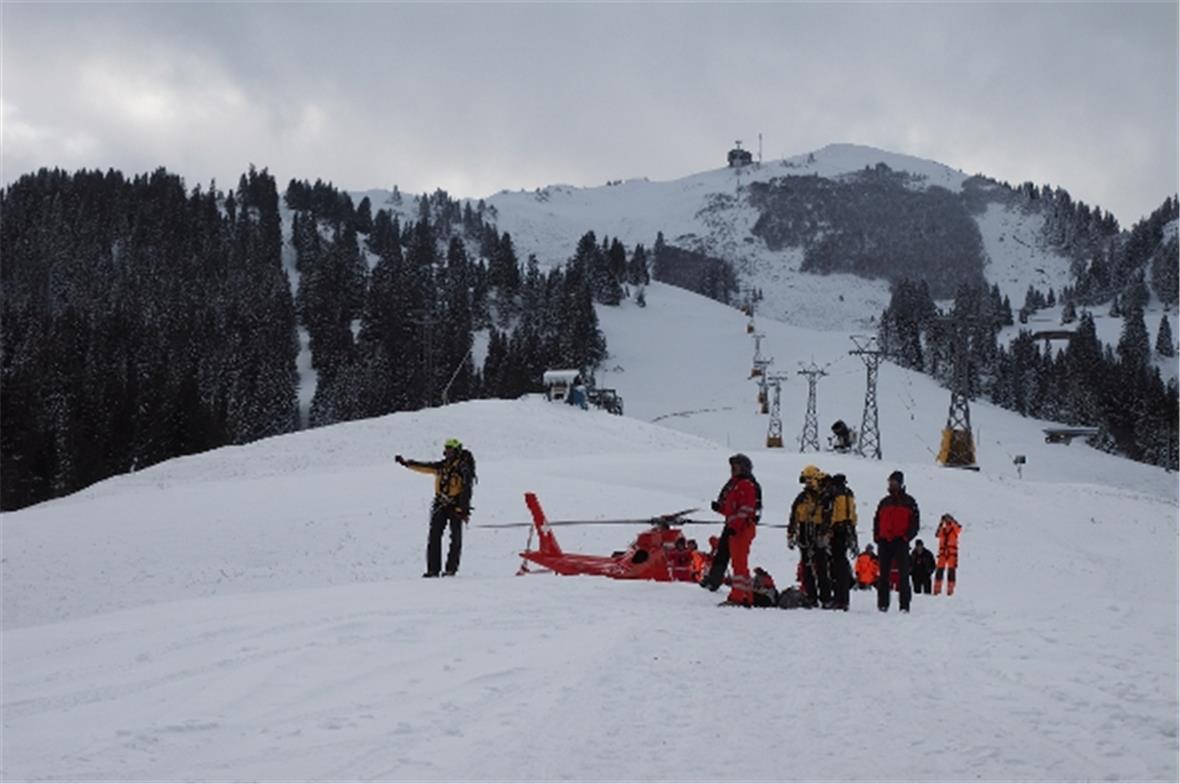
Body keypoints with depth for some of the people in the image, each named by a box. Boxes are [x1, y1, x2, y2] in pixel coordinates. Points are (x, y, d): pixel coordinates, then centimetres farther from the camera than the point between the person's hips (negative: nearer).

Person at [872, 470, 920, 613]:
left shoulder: (909, 502, 6)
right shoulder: (884, 502, 17)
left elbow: (915, 522, 1)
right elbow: (877, 520, 19)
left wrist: (907, 537, -11)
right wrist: (877, 536, 4)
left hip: (901, 542, -4)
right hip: (885, 542, 4)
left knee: (903, 574, -4)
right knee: (884, 574, 3)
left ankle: (904, 605, -3)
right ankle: (883, 604, 7)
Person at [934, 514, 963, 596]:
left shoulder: (954, 529, 4)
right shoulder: (942, 530, 13)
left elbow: (959, 527, -17)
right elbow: (937, 534, -5)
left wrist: (951, 520, -17)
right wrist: (941, 523, -8)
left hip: (952, 553, -3)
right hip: (943, 553, 3)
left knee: (951, 571, -8)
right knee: (940, 570, -1)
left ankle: (950, 590, -9)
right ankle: (937, 589, 3)